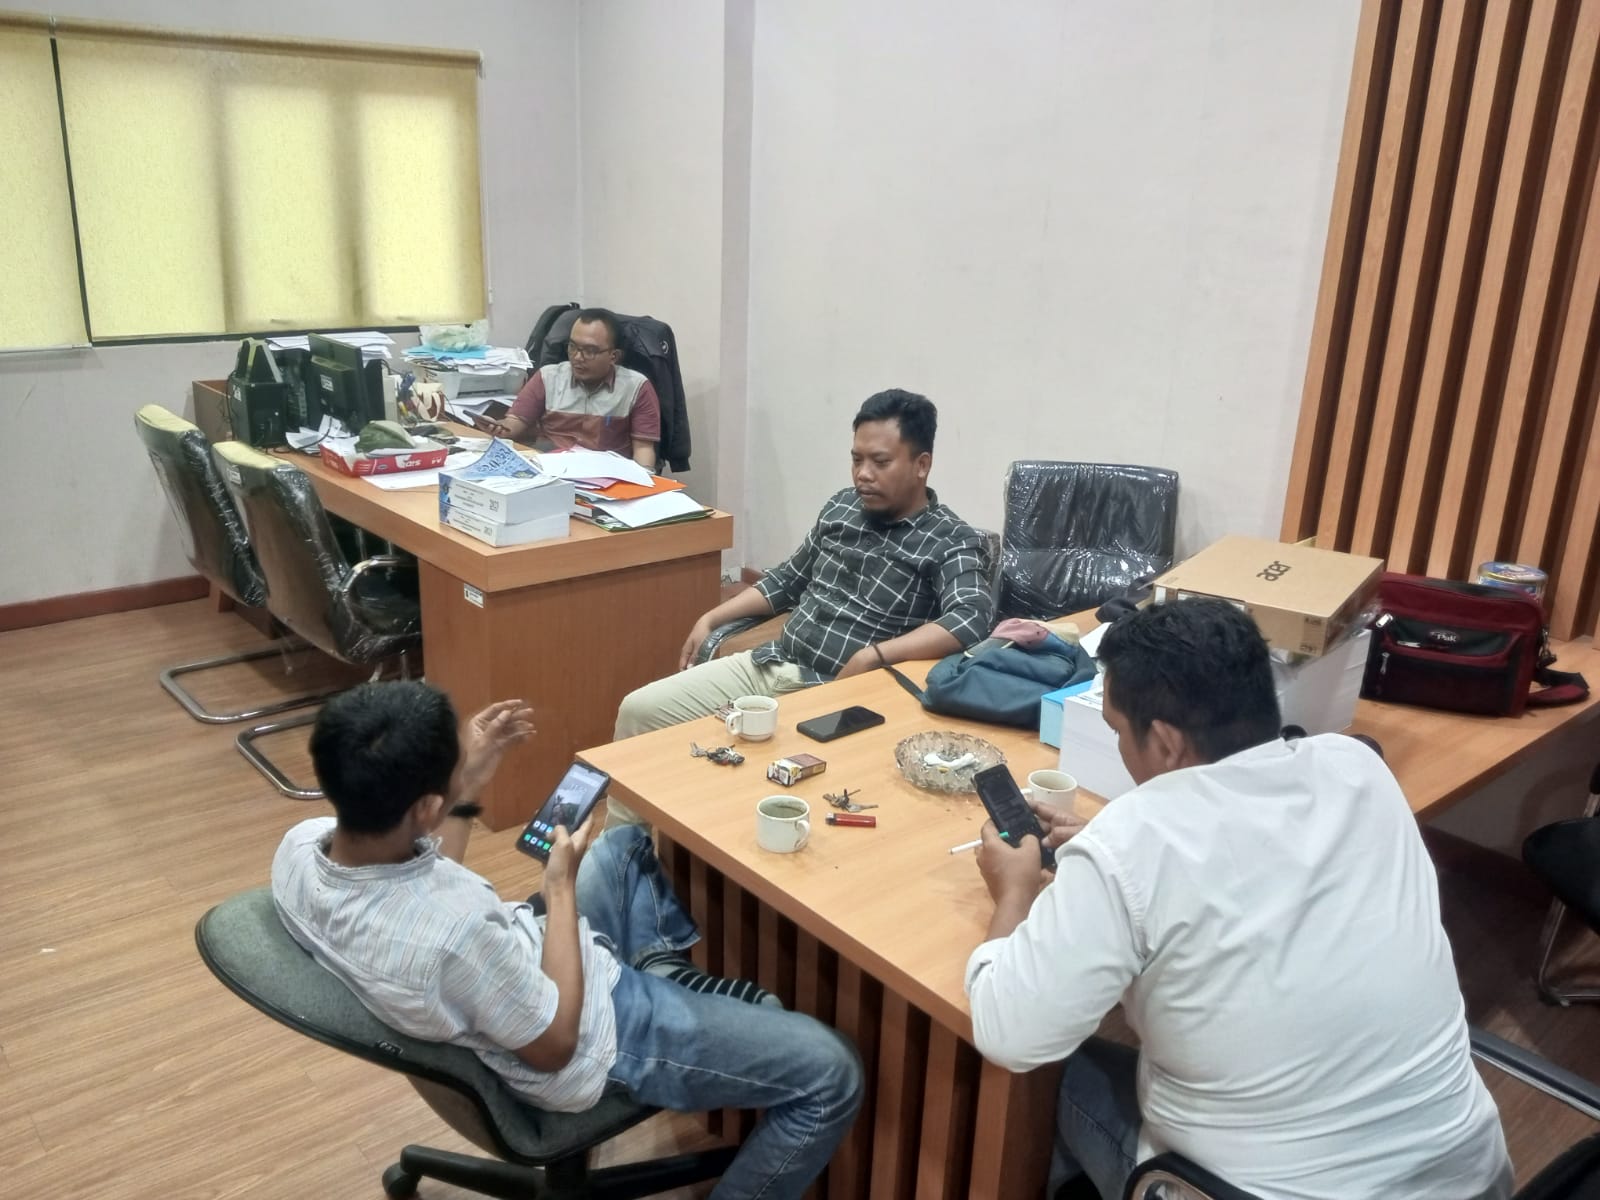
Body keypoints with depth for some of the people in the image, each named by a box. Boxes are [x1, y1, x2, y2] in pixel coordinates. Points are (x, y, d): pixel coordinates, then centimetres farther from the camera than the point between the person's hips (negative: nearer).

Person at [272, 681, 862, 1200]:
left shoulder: (298, 846, -16)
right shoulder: (454, 932, -41)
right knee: (830, 1071, -2)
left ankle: (666, 979, 24)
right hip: (595, 1028, -8)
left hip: (512, 974, 9)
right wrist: (562, 886, -15)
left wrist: (468, 786, -3)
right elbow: (554, 1045, -22)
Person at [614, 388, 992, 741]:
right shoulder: (841, 507, 11)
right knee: (639, 709, -3)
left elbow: (972, 621, -26)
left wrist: (872, 657, -32)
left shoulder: (951, 540, -9)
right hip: (770, 665, 6)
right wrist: (712, 619, 16)